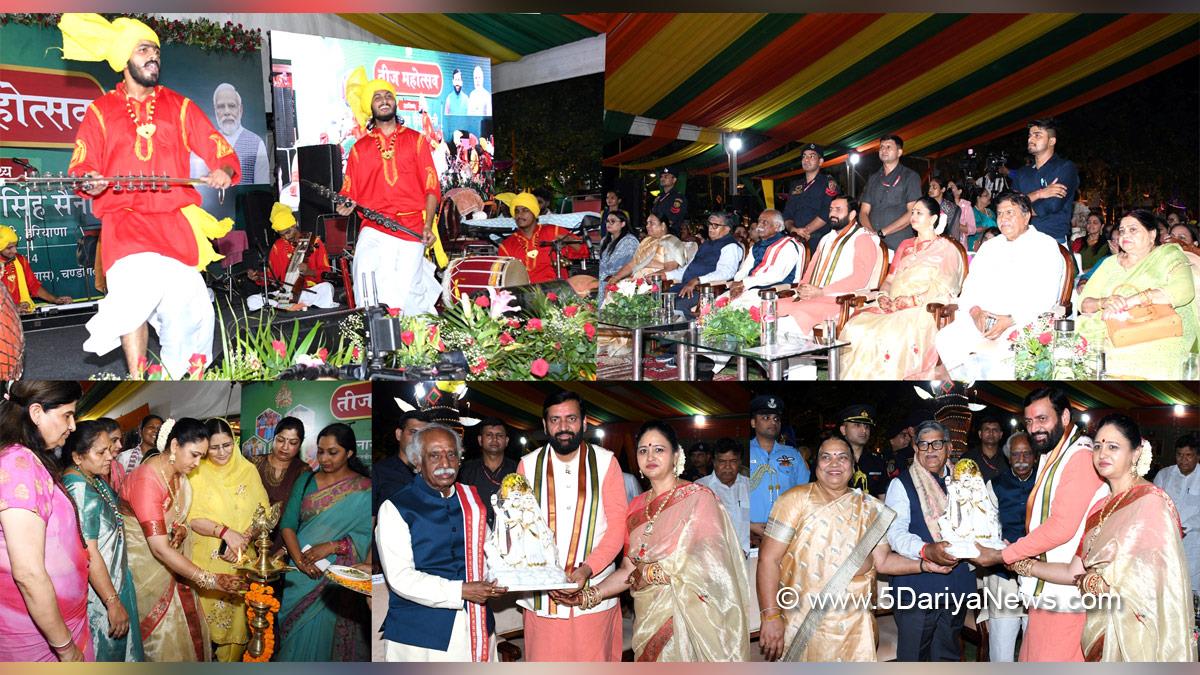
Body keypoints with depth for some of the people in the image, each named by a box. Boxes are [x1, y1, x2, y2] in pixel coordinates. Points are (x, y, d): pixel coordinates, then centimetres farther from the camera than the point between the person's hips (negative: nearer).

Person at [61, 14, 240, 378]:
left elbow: (222, 151, 10)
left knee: (183, 305, -9)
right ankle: (137, 378, -18)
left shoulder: (179, 107, 16)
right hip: (124, 218, -1)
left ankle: (180, 381, 7)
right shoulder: (101, 110, 14)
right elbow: (81, 166, 8)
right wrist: (90, 182, -15)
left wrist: (223, 171, -12)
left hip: (176, 218, 1)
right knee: (135, 286, -25)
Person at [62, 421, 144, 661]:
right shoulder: (79, 490, -25)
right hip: (98, 594, -9)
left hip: (115, 580, 9)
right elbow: (88, 555, -27)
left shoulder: (95, 480, 4)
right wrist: (114, 603, -25)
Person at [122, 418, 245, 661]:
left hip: (171, 561, 7)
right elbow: (160, 549, -31)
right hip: (146, 564, -7)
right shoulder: (147, 481, -28)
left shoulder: (179, 473, -2)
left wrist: (181, 529, -10)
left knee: (189, 628, 9)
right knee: (165, 637, 2)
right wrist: (210, 580, -32)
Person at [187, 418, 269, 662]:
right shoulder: (196, 472, -5)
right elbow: (192, 518, -10)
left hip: (241, 561, 2)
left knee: (237, 617, 8)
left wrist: (245, 537, -16)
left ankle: (231, 661, 25)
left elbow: (264, 513, 1)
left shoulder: (248, 470, 2)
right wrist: (225, 532, -23)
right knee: (206, 618, 6)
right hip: (206, 561, -2)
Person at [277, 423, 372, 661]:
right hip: (302, 574, 3)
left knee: (326, 635, 0)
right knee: (298, 636, 8)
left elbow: (368, 535, -9)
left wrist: (332, 546, -18)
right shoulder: (306, 482, 7)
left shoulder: (364, 489, -4)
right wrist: (299, 559, -12)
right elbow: (287, 524, 3)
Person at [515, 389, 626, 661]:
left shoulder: (605, 463, 2)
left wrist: (587, 569, -16)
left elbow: (617, 526, -1)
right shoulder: (528, 465, 5)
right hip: (541, 596, 1)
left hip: (593, 591, -1)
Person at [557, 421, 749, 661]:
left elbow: (708, 563, -17)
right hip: (648, 619, 5)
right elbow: (629, 570, 6)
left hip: (688, 616, -5)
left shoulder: (699, 498, -7)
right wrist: (588, 595, -8)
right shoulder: (637, 506, 10)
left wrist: (651, 573, -10)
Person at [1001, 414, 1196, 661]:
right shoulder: (1100, 508, 11)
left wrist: (1088, 582, -9)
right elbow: (1074, 572, 8)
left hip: (1136, 631, -6)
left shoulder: (1151, 501, -12)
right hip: (1102, 629, 6)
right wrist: (1019, 561, 8)